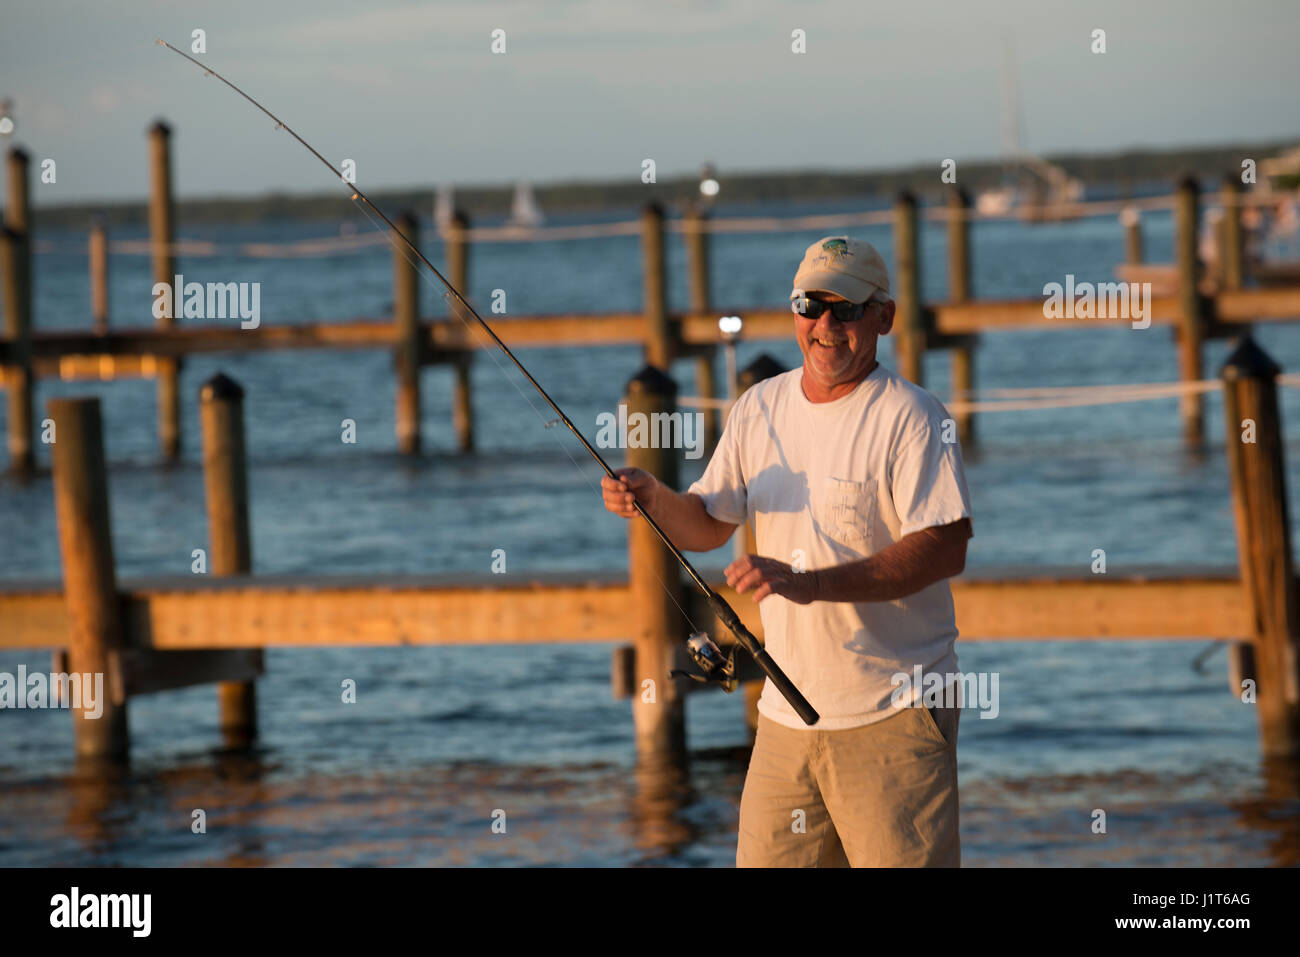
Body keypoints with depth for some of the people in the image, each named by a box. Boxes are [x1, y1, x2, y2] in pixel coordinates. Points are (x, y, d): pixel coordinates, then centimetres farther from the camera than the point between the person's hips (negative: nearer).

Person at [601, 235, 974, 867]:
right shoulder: (760, 408, 12)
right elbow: (706, 526, 19)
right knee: (765, 860, 6)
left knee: (906, 860, -10)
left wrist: (810, 583, -27)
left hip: (892, 718, -6)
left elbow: (946, 550, -19)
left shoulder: (909, 418, -9)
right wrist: (653, 498, -4)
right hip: (787, 714, 6)